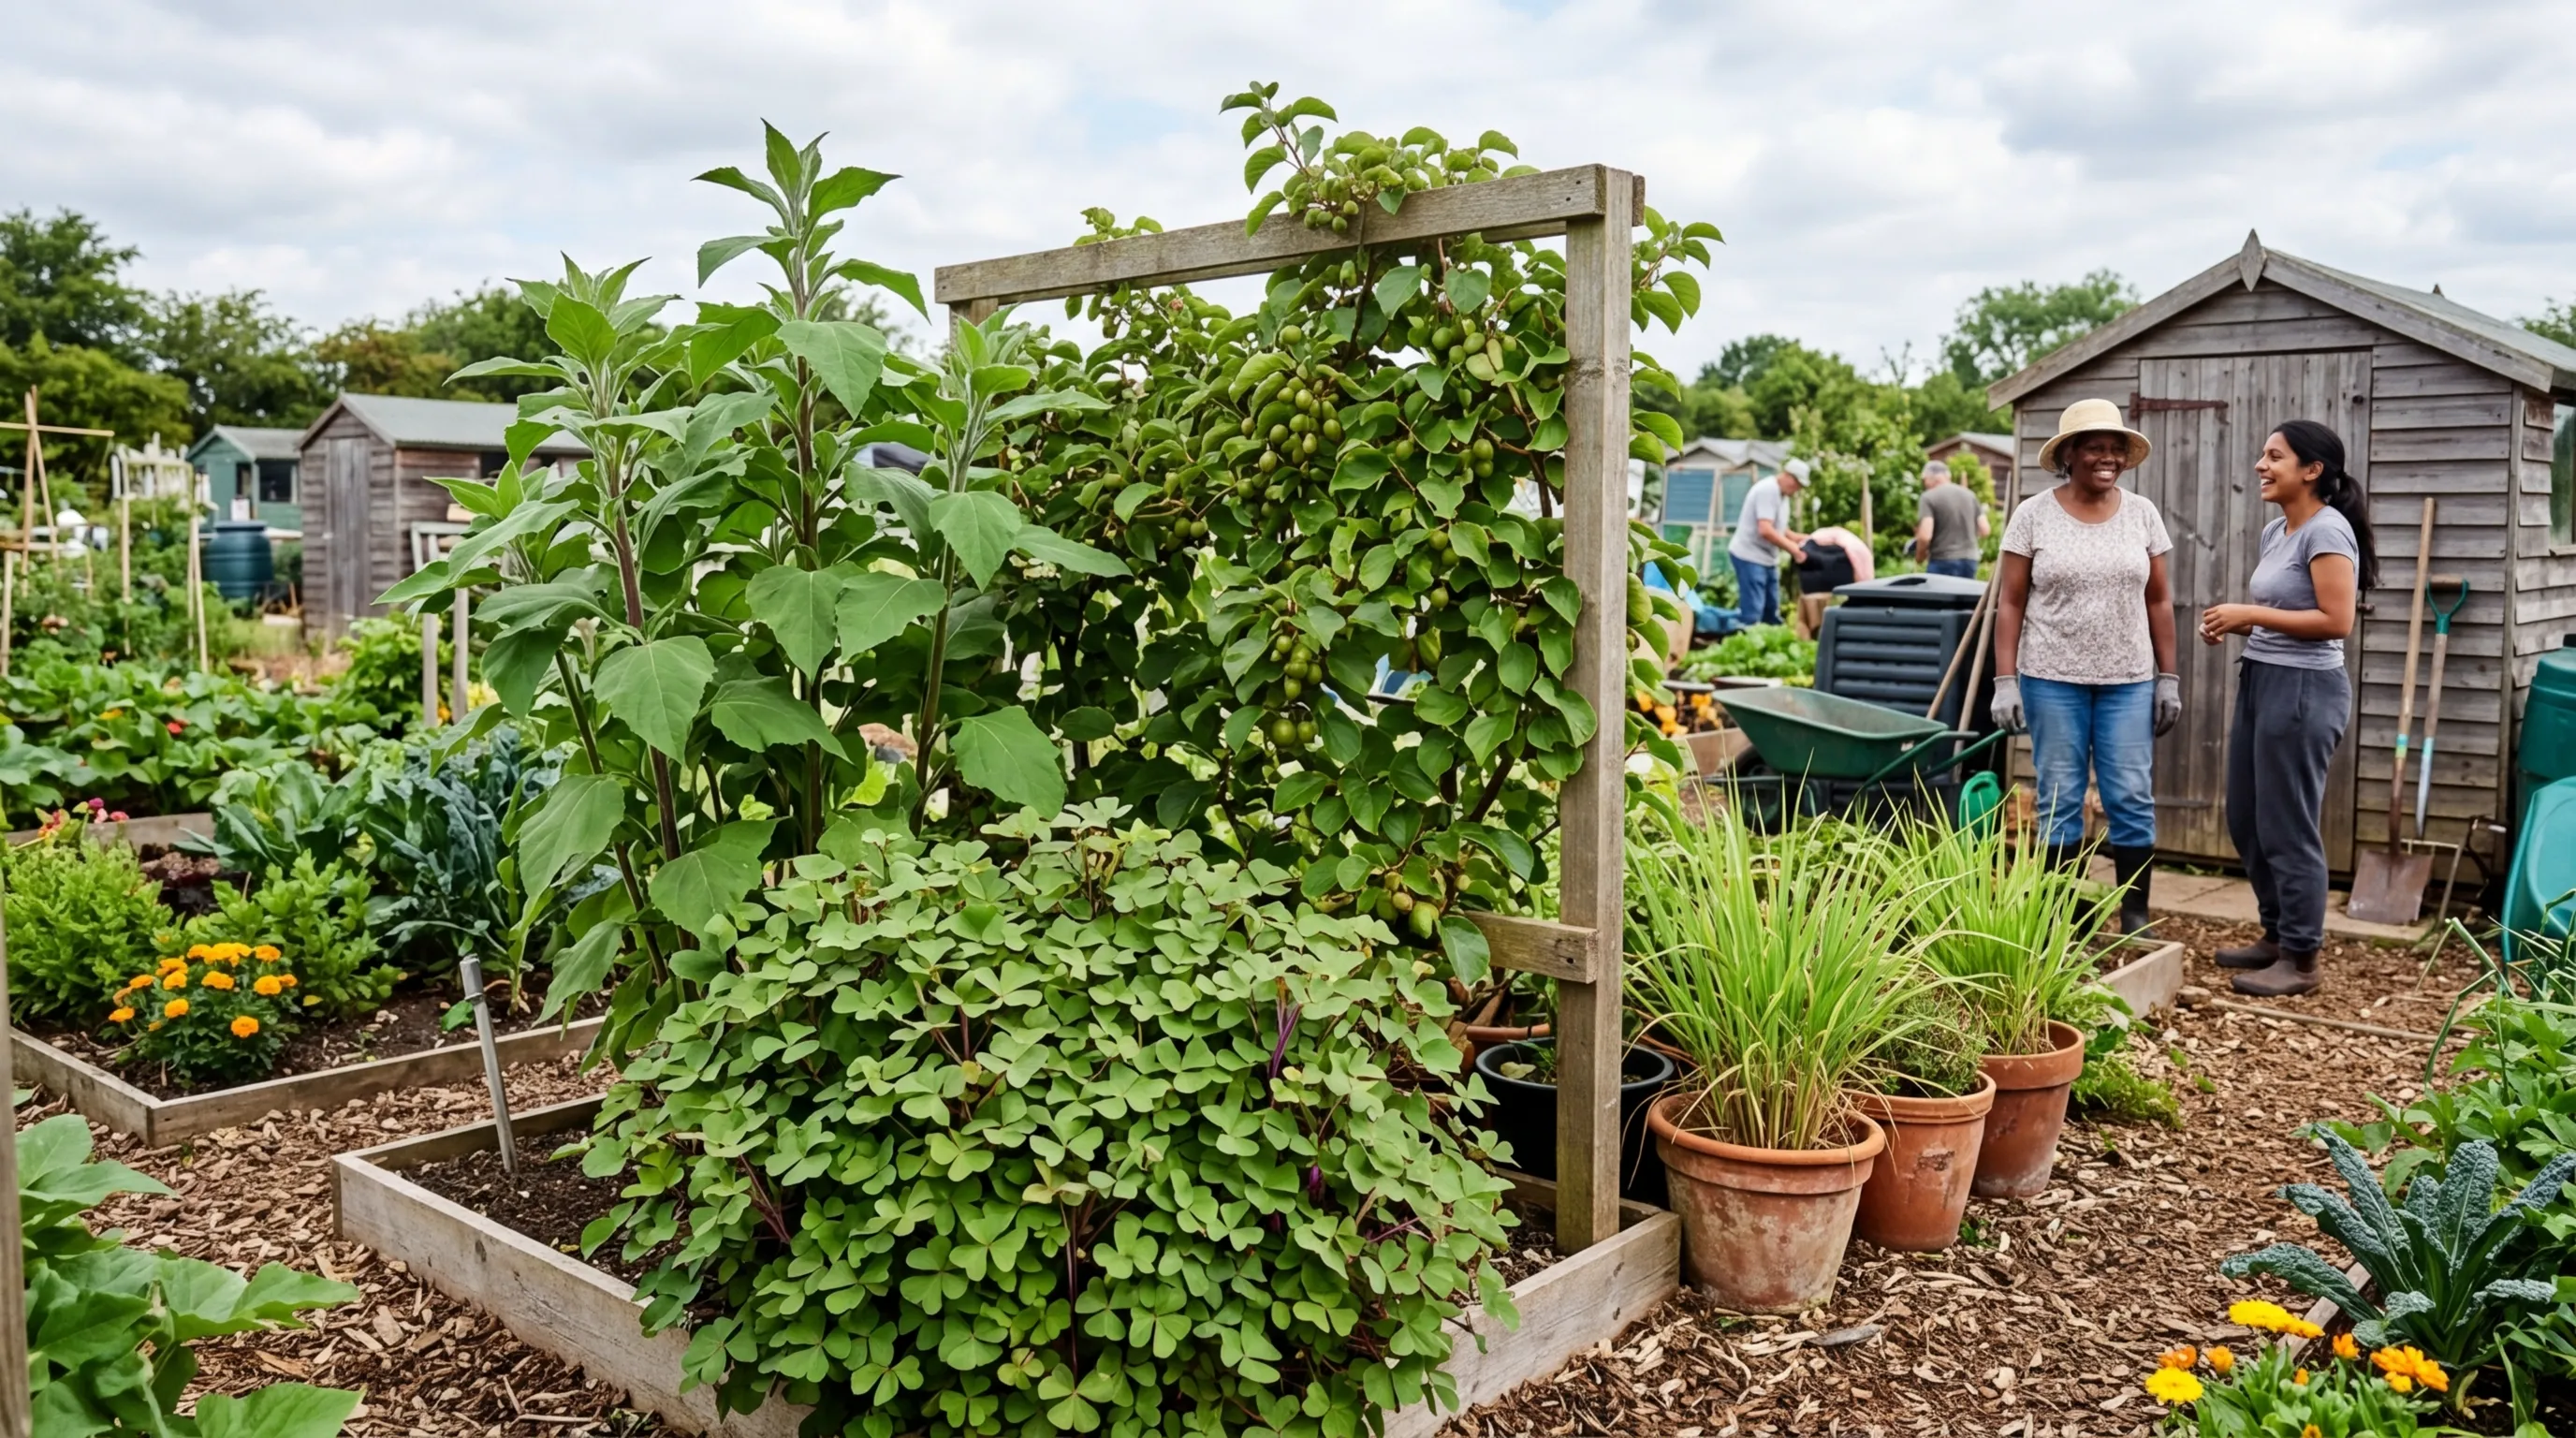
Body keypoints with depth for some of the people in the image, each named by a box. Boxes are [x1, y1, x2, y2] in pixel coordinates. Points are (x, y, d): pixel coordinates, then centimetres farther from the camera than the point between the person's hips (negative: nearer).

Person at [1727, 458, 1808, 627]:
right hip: (1750, 556, -10)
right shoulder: (1767, 490, -18)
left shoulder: (1782, 495, 13)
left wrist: (1802, 539, 2)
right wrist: (1793, 547, -20)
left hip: (1768, 558, 11)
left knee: (1771, 611, 13)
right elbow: (1765, 530, -27)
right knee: (1751, 611, -14)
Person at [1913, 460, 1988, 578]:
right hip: (1970, 560, 6)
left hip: (1943, 561, -6)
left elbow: (1925, 536, -17)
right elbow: (1985, 530, 10)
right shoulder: (1969, 494, 11)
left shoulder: (1929, 497, -7)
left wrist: (1919, 555, 2)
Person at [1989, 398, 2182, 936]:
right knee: (2059, 801, 5)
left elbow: (2158, 600, 8)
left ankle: (2135, 919, 13)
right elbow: (2009, 603, -2)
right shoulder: (2033, 515, -3)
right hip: (2052, 679, -2)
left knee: (2133, 799, 2)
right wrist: (2005, 680, -8)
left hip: (2129, 680, 2)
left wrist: (2168, 677, 4)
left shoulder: (2142, 512, 4)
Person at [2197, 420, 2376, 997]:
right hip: (2261, 680, 10)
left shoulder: (2327, 530, -14)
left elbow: (2335, 620, -21)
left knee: (2288, 828, -2)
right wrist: (2234, 624, 4)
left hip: (2303, 689, -10)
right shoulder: (2275, 531, 13)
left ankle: (2301, 959, 9)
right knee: (2245, 818, 15)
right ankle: (2277, 934, 30)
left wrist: (2250, 614, -19)